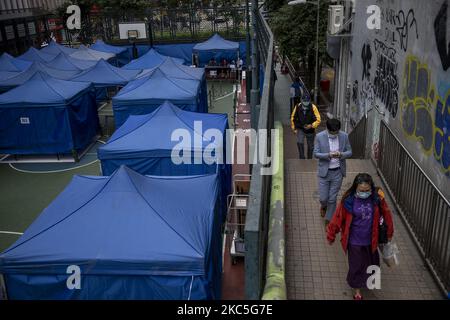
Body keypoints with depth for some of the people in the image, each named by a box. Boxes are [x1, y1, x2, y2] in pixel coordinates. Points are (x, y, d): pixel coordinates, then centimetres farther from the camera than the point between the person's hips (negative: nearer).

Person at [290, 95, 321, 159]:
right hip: (300, 129, 0)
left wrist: (311, 125, -28)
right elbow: (293, 118, 1)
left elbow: (318, 120, -14)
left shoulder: (313, 108, -18)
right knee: (299, 142, -22)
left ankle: (309, 159, 32)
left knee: (310, 146, 12)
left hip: (310, 130, 0)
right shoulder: (297, 107, -13)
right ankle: (302, 158, -9)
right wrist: (294, 128, 0)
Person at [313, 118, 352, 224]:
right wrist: (328, 155, -26)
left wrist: (341, 154, -21)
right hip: (324, 172, -1)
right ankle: (324, 206, 44)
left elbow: (349, 152, 1)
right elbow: (316, 154, -9)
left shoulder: (344, 136, -6)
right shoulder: (319, 137, -11)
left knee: (332, 199, 8)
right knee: (323, 198, 5)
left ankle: (328, 220, 28)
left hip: (338, 172, 1)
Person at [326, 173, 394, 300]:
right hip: (355, 241, -3)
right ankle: (357, 288, 37)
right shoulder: (348, 200, -21)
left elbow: (386, 214, 0)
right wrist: (331, 236, -2)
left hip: (370, 239, 3)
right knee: (356, 265, 12)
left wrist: (389, 233, 11)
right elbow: (338, 218, -12)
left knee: (371, 262, 24)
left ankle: (368, 280, 55)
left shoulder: (377, 198, -16)